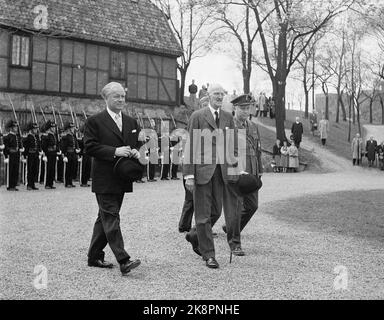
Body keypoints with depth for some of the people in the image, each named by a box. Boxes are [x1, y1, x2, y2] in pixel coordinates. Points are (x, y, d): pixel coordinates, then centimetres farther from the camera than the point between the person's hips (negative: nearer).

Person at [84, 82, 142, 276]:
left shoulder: (131, 122, 15)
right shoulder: (95, 121, -4)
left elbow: (137, 144, 20)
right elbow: (89, 147, -12)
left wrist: (136, 152, -4)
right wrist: (114, 152, -21)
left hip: (122, 178, 7)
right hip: (104, 180, -7)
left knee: (105, 218, 14)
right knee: (111, 218, -10)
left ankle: (94, 257, 24)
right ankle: (123, 261, -13)